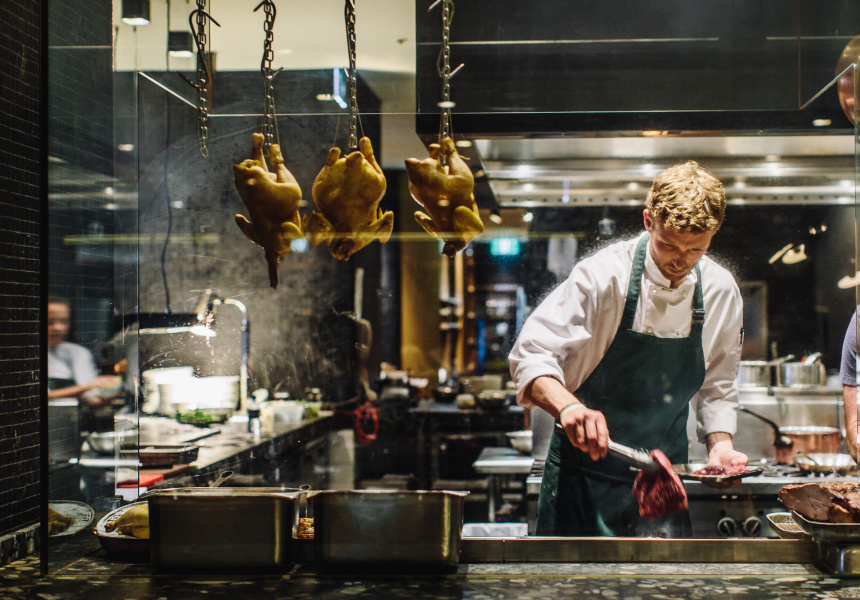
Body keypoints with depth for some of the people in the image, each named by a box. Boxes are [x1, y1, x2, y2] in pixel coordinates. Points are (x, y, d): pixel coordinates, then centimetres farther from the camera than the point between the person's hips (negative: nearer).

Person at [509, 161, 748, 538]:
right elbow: (531, 355, -19)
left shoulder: (721, 290, -2)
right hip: (585, 468, -3)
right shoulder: (604, 275, -16)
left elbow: (716, 386, 10)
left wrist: (721, 443, -8)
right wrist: (567, 405, -38)